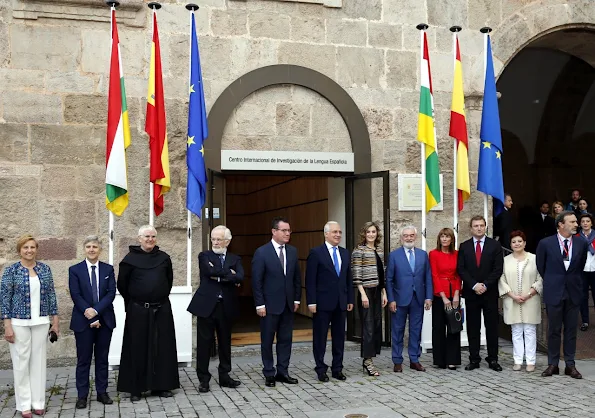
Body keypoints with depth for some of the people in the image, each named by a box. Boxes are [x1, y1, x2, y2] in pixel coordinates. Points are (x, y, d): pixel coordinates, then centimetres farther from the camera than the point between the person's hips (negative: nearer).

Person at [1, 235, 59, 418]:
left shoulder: (45, 269, 4)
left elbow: (51, 295, 7)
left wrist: (55, 320, 5)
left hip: (41, 322, 3)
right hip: (19, 322, -3)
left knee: (39, 361, 8)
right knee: (21, 362, 4)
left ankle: (38, 402, 16)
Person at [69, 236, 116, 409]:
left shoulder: (108, 269, 6)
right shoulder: (75, 270, 1)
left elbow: (111, 293, -3)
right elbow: (75, 295, -6)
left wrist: (96, 311, -15)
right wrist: (89, 314, -13)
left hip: (105, 319, 2)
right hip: (83, 321, -2)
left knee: (102, 358, 9)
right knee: (83, 359, 4)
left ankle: (102, 392, 17)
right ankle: (82, 395, 12)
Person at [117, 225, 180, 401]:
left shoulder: (164, 258, 4)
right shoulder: (130, 259, -4)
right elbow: (122, 283, 5)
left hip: (162, 309, 3)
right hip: (138, 310, -3)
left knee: (163, 347, 6)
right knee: (138, 348, 3)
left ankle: (161, 385, 16)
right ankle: (135, 388, 11)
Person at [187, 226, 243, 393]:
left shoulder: (235, 259, 10)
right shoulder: (204, 256, 4)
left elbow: (240, 277, -11)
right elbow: (211, 271, -17)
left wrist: (220, 277, -14)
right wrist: (229, 274, -10)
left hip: (226, 306, 2)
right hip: (206, 305, -2)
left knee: (225, 342, 11)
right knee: (204, 342, 2)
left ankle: (224, 376, 24)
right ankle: (203, 378, 11)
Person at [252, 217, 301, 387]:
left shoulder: (292, 251, 6)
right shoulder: (262, 252, -9)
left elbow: (297, 277, 12)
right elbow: (256, 281, -10)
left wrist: (297, 299, 7)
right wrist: (260, 304, -12)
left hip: (288, 304, 5)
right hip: (270, 305, -5)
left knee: (286, 339, 9)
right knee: (267, 340, 6)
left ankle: (282, 372, 19)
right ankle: (269, 374, 17)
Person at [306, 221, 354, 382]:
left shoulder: (345, 253, 11)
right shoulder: (316, 253, -7)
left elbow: (349, 278, 14)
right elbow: (310, 280, -9)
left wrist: (350, 299, 10)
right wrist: (311, 302, -14)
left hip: (341, 302, 5)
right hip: (323, 302, -5)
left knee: (339, 337, 10)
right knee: (320, 337, 4)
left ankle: (337, 369, 20)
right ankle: (321, 369, 14)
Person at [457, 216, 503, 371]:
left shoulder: (495, 245, 3)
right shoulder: (464, 247, 6)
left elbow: (498, 269, -3)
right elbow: (461, 269, 0)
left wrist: (485, 285, -13)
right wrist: (474, 285, -12)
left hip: (490, 292, -1)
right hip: (471, 293, 1)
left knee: (492, 327, 4)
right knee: (472, 328, 5)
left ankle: (493, 359, 11)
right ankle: (474, 359, 10)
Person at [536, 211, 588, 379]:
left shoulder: (582, 244, 1)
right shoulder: (546, 243, -6)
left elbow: (580, 266, 14)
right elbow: (540, 267, 6)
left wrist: (575, 282, 14)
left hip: (573, 293, 2)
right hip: (554, 293, -2)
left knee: (571, 330, 8)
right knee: (554, 330, 6)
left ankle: (570, 365, 17)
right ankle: (552, 364, 16)